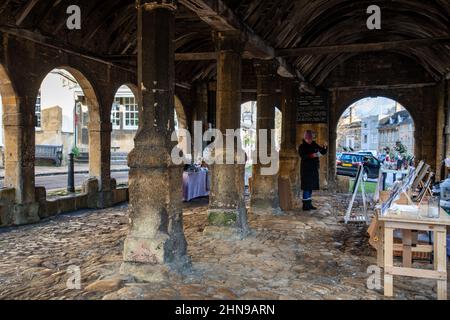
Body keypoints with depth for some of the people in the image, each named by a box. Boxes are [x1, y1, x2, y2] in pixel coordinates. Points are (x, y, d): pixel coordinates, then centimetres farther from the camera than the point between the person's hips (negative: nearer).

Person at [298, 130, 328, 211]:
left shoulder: (315, 145, 13)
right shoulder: (302, 147, -4)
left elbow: (323, 152, 14)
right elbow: (302, 156, -19)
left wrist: (325, 147, -5)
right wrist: (311, 156, -31)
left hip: (314, 169, 6)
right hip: (306, 169, -6)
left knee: (311, 187, 10)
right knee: (306, 187, -7)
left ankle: (309, 204, 18)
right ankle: (305, 205, -2)